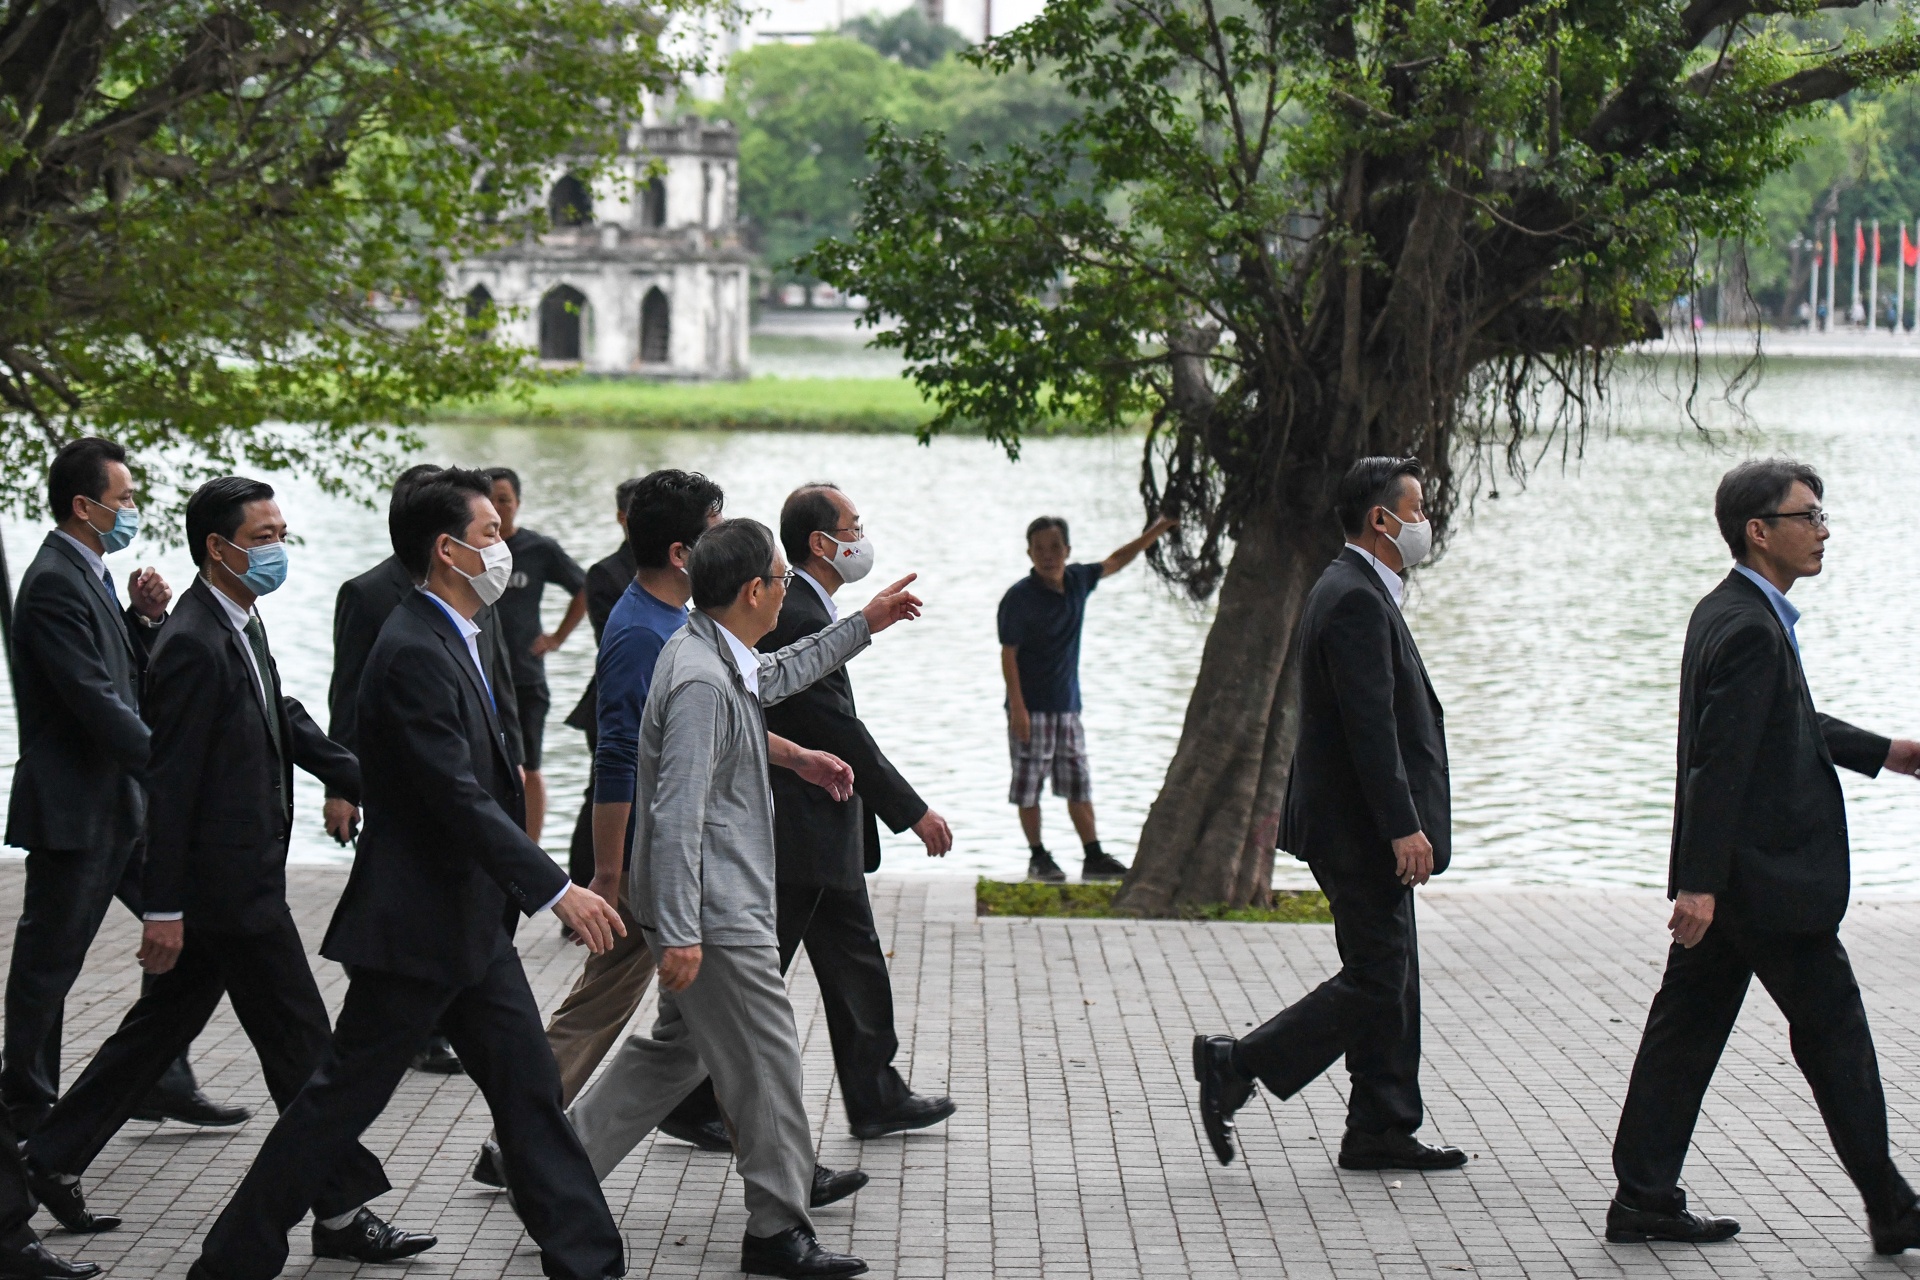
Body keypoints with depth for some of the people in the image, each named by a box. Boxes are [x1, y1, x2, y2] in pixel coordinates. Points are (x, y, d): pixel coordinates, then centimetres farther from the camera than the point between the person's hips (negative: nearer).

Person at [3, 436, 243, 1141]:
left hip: (121, 800, 10)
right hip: (73, 810, -10)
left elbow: (131, 680, 19)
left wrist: (145, 619, 1)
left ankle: (163, 1081, 17)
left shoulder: (90, 577, 13)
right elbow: (95, 699, -23)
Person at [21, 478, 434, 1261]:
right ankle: (342, 1213, 4)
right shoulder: (194, 645, -21)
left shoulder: (240, 625, 9)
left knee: (164, 1023, 18)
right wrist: (164, 909, -21)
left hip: (240, 874, 10)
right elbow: (171, 782, -21)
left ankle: (53, 1159, 27)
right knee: (300, 1043, -3)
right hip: (229, 886, -10)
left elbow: (283, 718, 23)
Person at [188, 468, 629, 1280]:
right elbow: (459, 800, -27)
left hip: (471, 924, 10)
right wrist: (556, 891, -29)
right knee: (342, 1098, -1)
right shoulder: (414, 653, -21)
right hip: (414, 925, -10)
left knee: (528, 1089, 9)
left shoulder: (451, 641, 11)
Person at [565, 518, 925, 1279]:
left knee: (678, 1047, 19)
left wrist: (864, 626, 38)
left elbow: (775, 677, 33)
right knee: (766, 1066, -1)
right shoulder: (701, 681, -23)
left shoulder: (722, 659, 8)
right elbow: (677, 814, -26)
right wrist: (679, 932, -28)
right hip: (716, 915, -11)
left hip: (715, 906, 11)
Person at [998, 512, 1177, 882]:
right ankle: (1038, 857, 9)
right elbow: (1008, 654, -13)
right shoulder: (1019, 598, -13)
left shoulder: (1077, 581, 4)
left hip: (1067, 705, 6)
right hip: (1031, 707, -6)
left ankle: (1094, 856, 11)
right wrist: (1017, 707, -18)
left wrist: (1157, 530, 20)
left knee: (1079, 783, 8)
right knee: (1029, 784, 1)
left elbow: (1117, 561, 22)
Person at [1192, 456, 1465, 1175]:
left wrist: (1403, 824, 23)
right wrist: (1404, 827, -25)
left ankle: (1381, 1133, 14)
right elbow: (1370, 725, -24)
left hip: (1364, 828, 11)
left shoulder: (1356, 591, 16)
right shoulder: (1357, 601, -18)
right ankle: (1235, 1067, -3)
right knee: (1374, 983, -7)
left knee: (1389, 980, 11)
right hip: (1360, 828, -11)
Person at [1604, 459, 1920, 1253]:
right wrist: (1701, 881, -26)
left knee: (1687, 1026, 9)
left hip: (1724, 880, 10)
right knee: (1832, 1028, 0)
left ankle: (1644, 1200, 11)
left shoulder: (1725, 613, 12)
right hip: (1769, 881, -10)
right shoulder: (1751, 629, -20)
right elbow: (1720, 762, -24)